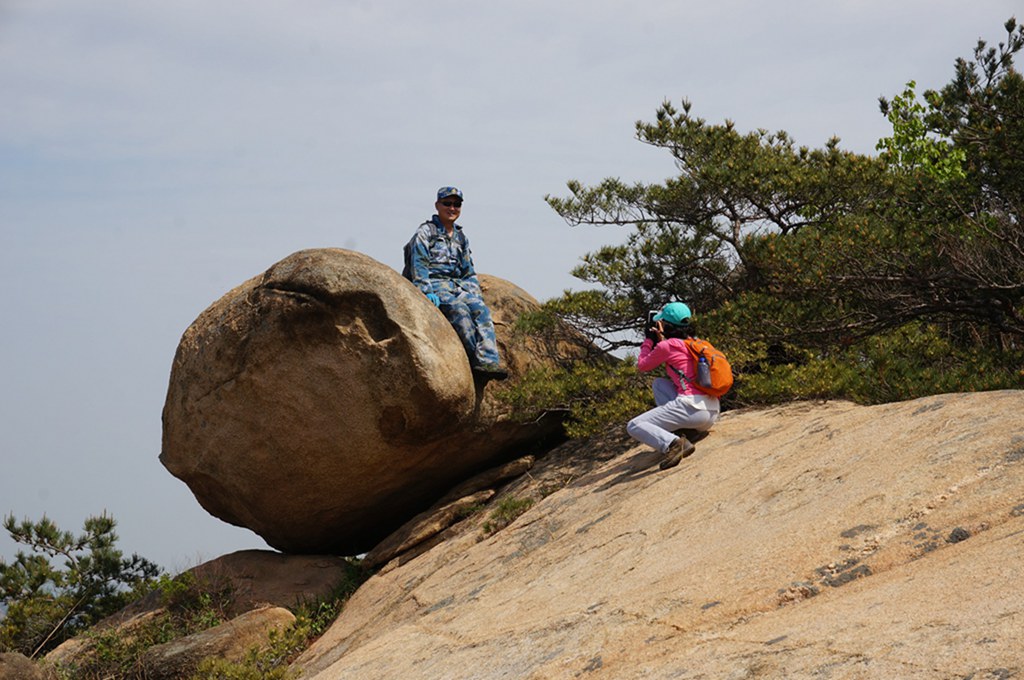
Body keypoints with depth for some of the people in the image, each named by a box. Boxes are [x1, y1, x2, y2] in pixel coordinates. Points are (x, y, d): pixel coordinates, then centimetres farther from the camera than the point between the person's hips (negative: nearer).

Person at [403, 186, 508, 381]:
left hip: (457, 285, 5)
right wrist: (427, 293, -20)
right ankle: (477, 359, -35)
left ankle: (488, 361, -38)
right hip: (434, 285, -5)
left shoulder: (461, 237, 23)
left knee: (480, 309, -24)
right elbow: (418, 266, -6)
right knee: (459, 309, -33)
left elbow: (468, 270, 26)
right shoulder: (425, 232, 4)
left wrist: (476, 293, 10)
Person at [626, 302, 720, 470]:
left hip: (692, 408, -8)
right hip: (712, 413, 8)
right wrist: (661, 340, 29)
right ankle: (691, 430, 10)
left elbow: (642, 365, 14)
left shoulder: (666, 346, -2)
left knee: (634, 427, -4)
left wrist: (649, 341, 27)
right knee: (659, 383, 28)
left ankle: (672, 443, -29)